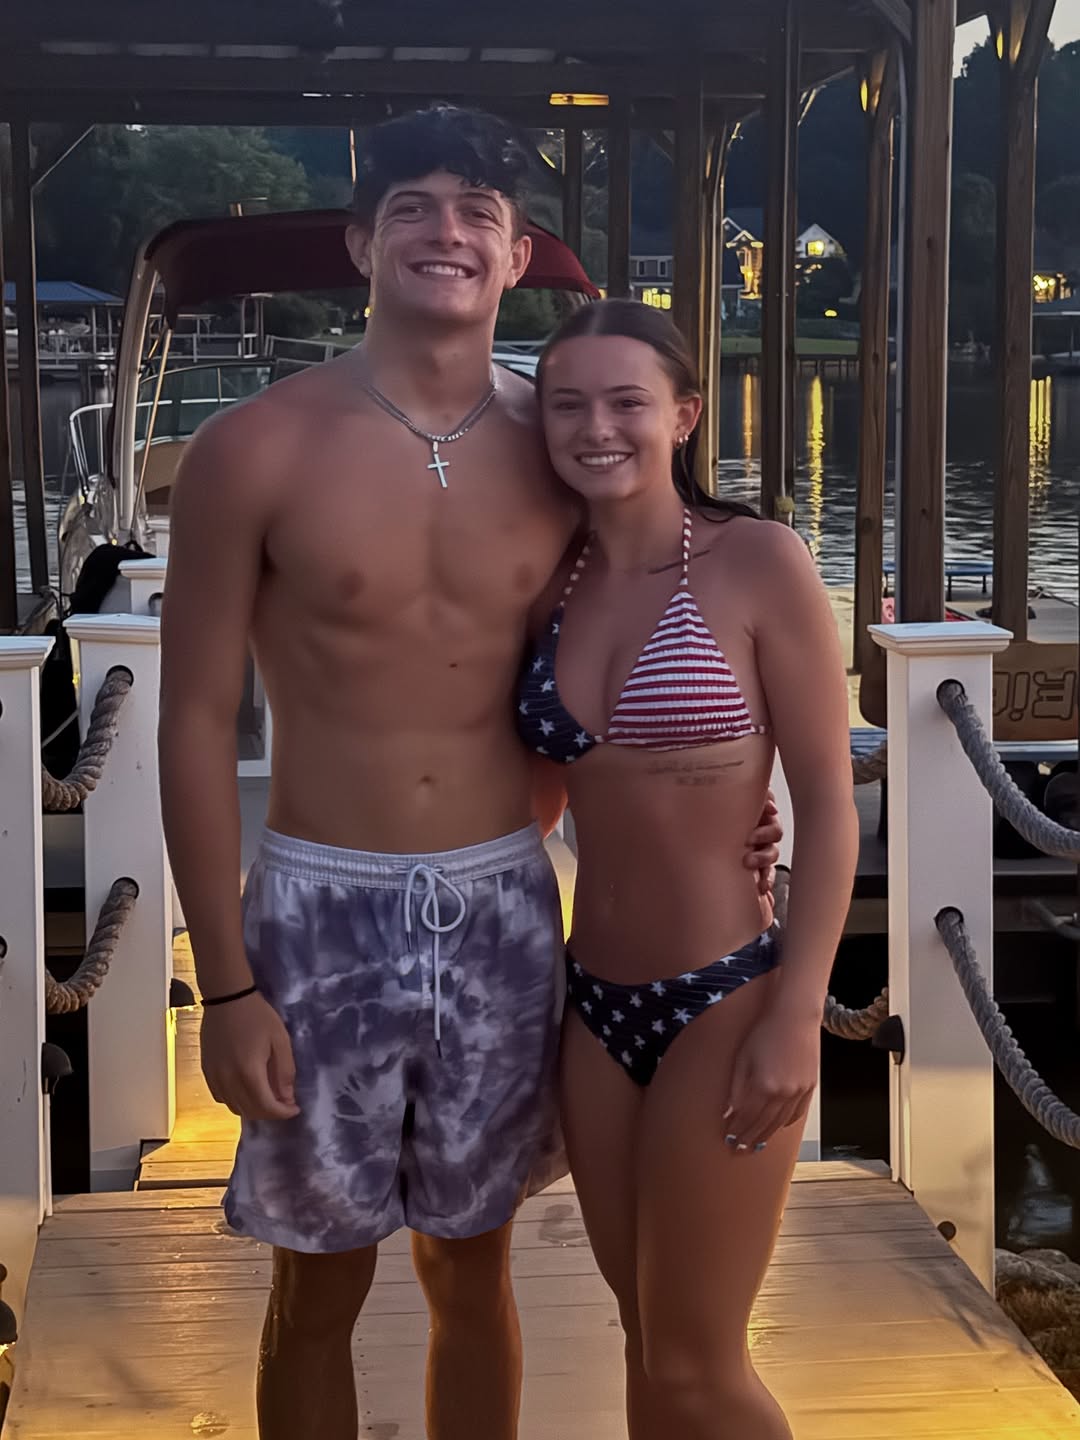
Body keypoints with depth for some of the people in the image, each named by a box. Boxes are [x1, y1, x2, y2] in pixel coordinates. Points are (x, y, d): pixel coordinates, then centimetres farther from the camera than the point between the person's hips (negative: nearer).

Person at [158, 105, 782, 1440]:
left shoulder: (554, 451, 1)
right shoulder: (256, 450, -8)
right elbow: (197, 720, -6)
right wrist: (226, 987, -9)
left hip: (503, 909, 3)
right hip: (322, 911, -2)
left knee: (473, 1269, 16)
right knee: (318, 1288, 10)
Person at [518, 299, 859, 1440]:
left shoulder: (759, 562, -10)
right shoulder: (554, 583, 5)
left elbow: (829, 803, -10)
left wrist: (798, 1018, -15)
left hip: (723, 1000, -5)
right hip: (593, 1001, 5)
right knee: (647, 1338, 17)